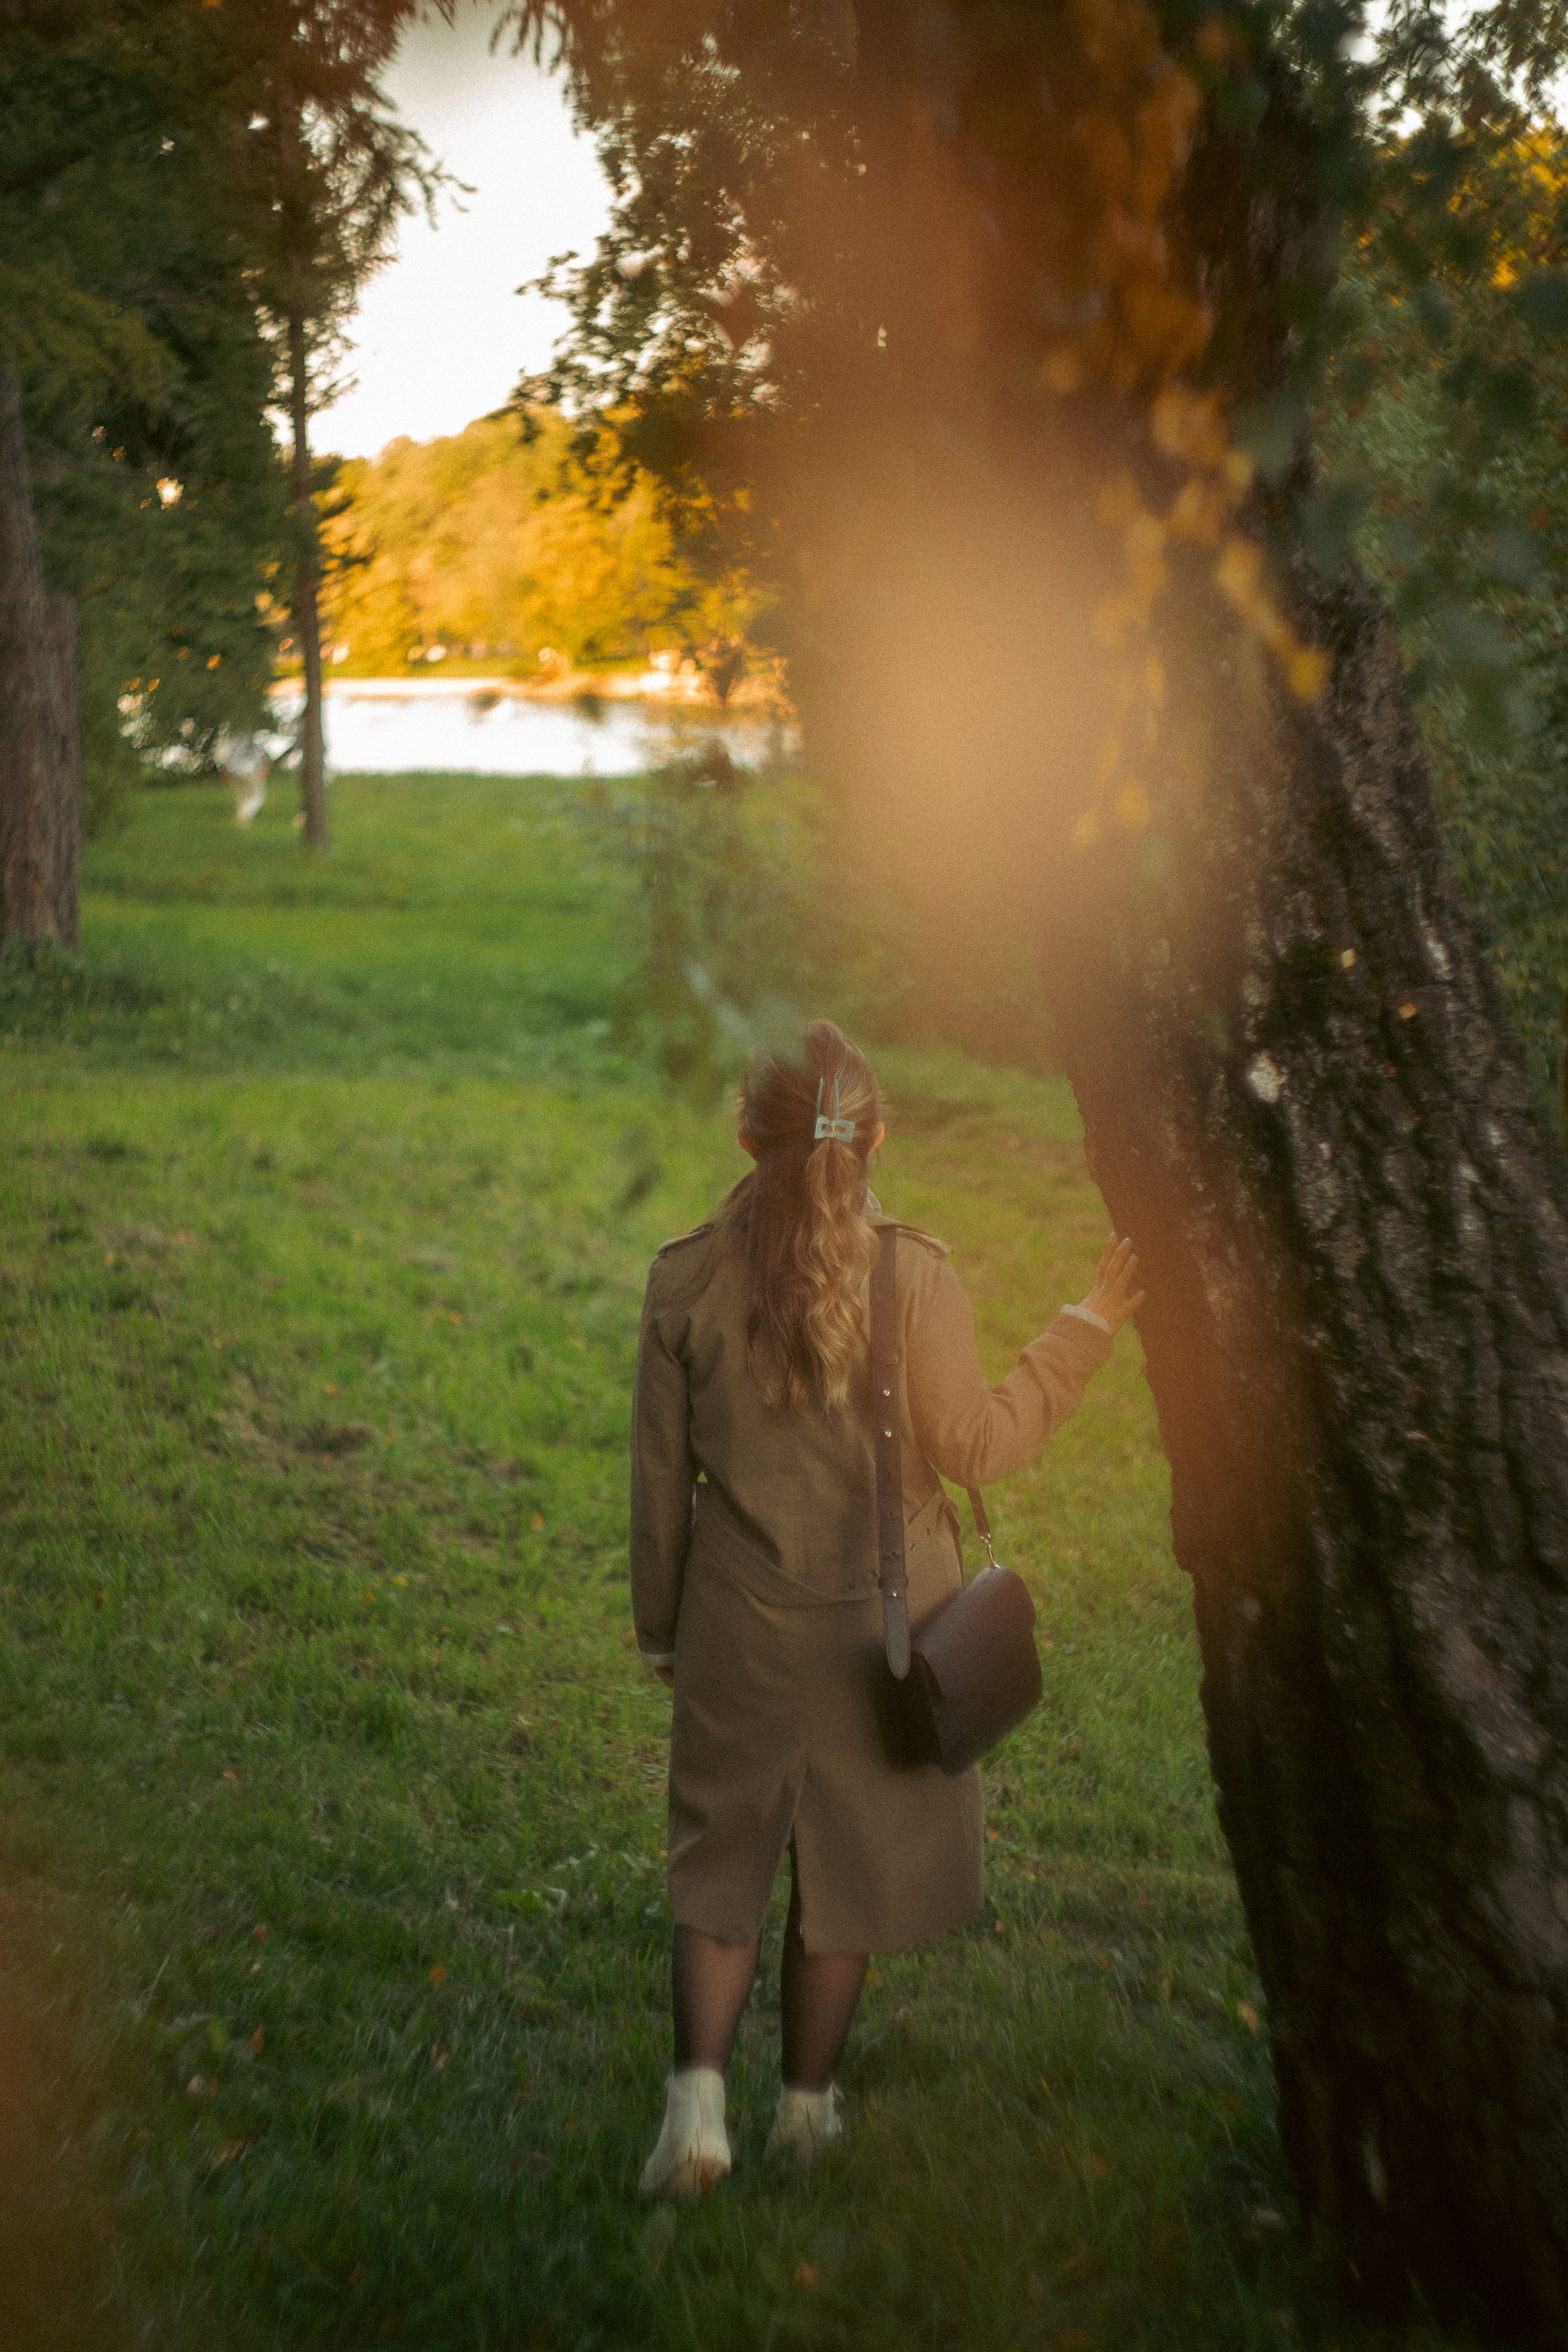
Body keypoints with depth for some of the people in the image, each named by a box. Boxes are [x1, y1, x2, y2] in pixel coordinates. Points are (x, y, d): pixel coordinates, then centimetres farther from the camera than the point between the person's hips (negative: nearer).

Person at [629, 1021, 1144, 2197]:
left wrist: (660, 1627, 12)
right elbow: (976, 1444, -7)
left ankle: (700, 2097, 1)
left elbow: (660, 1476, 0)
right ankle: (808, 2104, 28)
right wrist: (1089, 1325, 0)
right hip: (873, 1626, -1)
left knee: (720, 1864, 15)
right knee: (845, 1868, 15)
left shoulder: (686, 1276, -6)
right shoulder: (913, 1275, -12)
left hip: (736, 1627, 1)